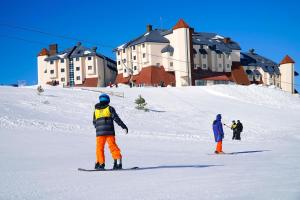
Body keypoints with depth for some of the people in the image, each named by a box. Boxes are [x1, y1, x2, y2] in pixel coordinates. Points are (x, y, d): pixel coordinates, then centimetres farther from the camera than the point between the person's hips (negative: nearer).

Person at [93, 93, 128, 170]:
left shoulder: (96, 110, 12)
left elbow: (94, 122, 18)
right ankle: (118, 160, -6)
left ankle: (100, 163, 6)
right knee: (112, 146, 2)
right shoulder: (110, 108, 2)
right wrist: (124, 126, -4)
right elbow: (116, 118, -6)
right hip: (109, 132, -2)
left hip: (99, 132, 2)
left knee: (99, 148, 10)